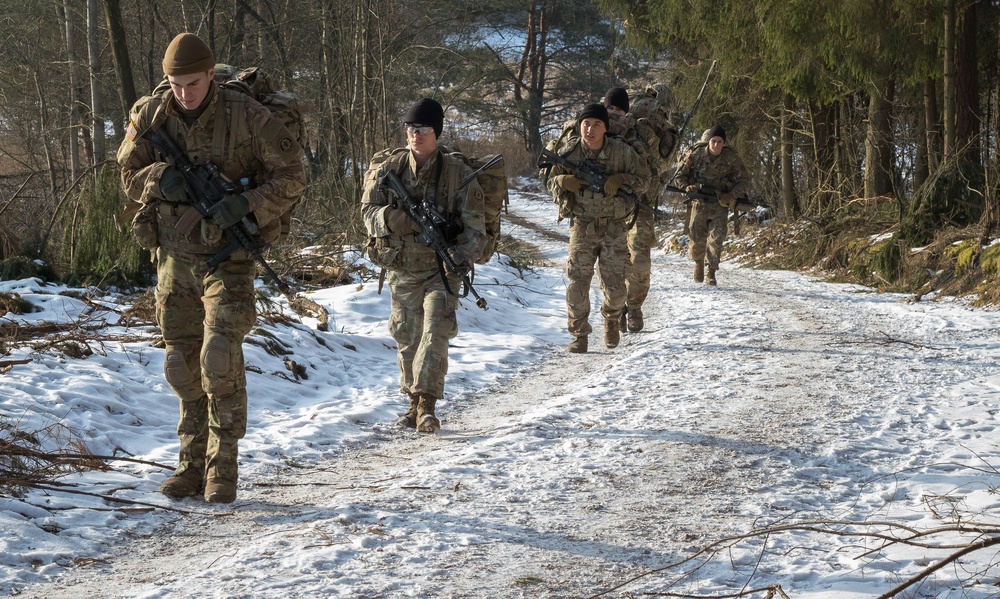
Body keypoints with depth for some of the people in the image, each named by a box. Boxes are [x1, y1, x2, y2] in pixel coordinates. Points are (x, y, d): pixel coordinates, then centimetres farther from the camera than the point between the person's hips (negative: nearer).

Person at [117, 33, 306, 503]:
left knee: (220, 359, -15)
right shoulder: (149, 116, -1)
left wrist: (247, 204, -23)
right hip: (174, 257, 4)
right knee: (183, 365, 9)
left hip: (227, 257, -4)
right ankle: (192, 463, 20)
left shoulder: (247, 116, -12)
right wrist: (159, 178, -15)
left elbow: (291, 176, -8)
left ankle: (222, 471, -6)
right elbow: (129, 176, 8)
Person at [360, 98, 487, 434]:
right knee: (406, 339, 11)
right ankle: (414, 403, 26)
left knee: (436, 331, -18)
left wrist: (462, 256, -26)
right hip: (401, 271, 3)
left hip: (441, 270, -3)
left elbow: (475, 226, -9)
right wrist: (391, 218, -25)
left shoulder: (457, 173, -9)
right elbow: (368, 210, -3)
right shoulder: (389, 168, -2)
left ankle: (427, 404, -19)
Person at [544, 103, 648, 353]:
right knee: (577, 282, -7)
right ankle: (579, 333, 7)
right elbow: (550, 180, 7)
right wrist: (563, 181, -17)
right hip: (582, 226, 1)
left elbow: (643, 179, -1)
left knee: (615, 285, 1)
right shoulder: (569, 154, -5)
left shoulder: (622, 151, -8)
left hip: (614, 228, 0)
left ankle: (611, 320, 33)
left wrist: (621, 179, -21)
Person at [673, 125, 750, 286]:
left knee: (717, 237, -11)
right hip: (700, 201, 0)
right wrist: (687, 188, -17)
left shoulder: (731, 158, -11)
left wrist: (731, 196, -16)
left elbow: (744, 180, -1)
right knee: (697, 238, 3)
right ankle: (698, 262, 32)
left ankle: (711, 273, -5)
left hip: (720, 202, 0)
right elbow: (680, 174, 1)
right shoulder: (696, 154, -11)